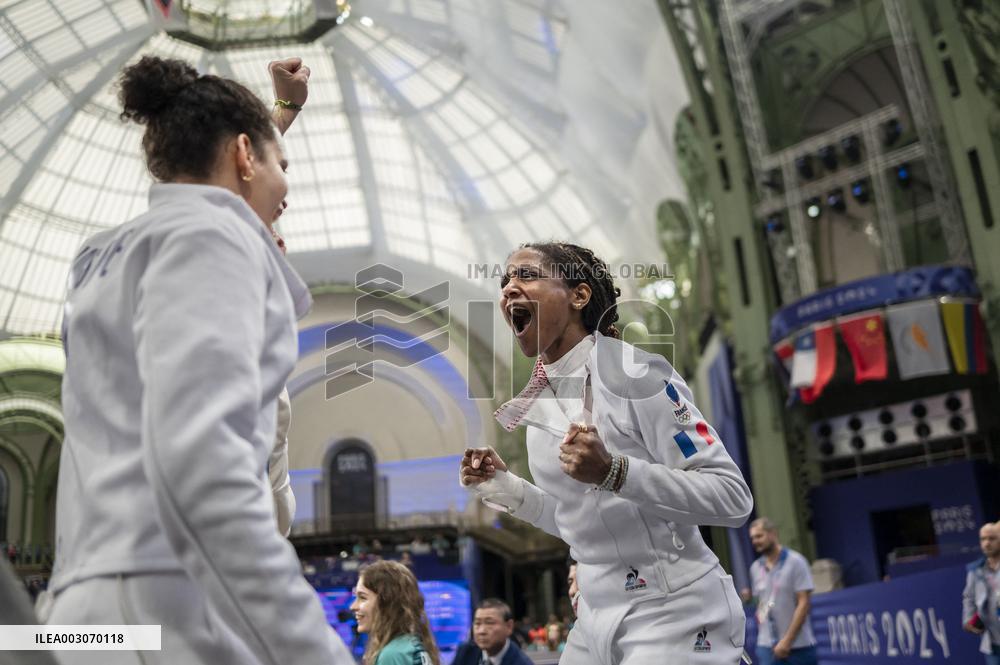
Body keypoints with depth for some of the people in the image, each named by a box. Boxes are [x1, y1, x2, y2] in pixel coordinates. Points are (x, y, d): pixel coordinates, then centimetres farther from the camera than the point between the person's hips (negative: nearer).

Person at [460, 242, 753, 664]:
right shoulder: (539, 400, 4)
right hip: (597, 616, 7)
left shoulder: (632, 374, -17)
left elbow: (733, 498, -20)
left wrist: (613, 472, -30)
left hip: (672, 614, -7)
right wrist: (503, 486, 3)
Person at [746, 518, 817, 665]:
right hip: (767, 645, 3)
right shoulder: (755, 568, 7)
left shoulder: (796, 561, -8)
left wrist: (787, 640, -17)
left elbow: (803, 603, -12)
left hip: (798, 644, -3)